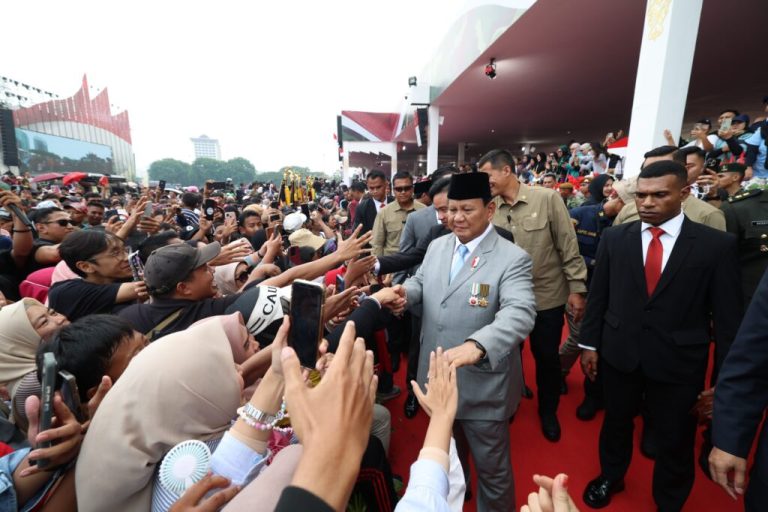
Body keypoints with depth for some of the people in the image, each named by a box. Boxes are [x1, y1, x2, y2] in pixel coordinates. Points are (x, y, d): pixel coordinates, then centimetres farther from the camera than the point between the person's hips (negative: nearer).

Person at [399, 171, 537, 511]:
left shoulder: (512, 259, -18)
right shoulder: (437, 247, 2)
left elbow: (519, 312, -31)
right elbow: (422, 283, 10)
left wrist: (477, 345, -49)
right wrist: (403, 291, -14)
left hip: (482, 387, -6)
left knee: (491, 467, 18)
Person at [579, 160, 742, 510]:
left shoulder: (716, 244, -8)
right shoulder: (614, 238, -3)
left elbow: (727, 316, -5)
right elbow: (598, 294, 1)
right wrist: (590, 343, 1)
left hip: (678, 362, -1)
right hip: (618, 353, 2)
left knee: (674, 442, 19)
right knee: (616, 423, 22)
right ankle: (610, 477, 50)